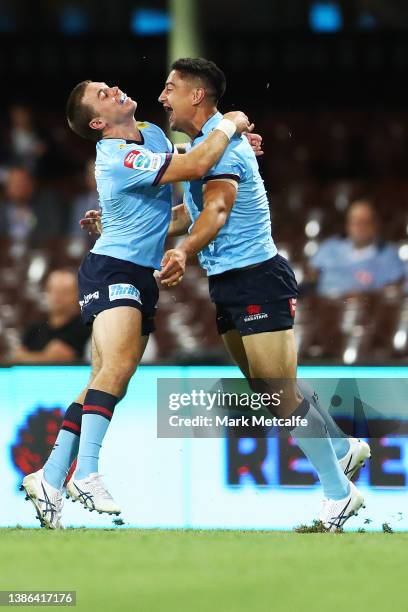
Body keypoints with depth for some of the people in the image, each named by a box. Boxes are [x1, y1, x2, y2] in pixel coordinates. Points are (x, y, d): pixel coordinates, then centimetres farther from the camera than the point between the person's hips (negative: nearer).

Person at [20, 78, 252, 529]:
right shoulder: (119, 159, -19)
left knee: (104, 381, 3)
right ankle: (86, 473, -36)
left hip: (141, 278, 9)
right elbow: (195, 167, -27)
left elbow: (191, 153, 32)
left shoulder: (152, 134, 11)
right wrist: (228, 126, -11)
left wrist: (233, 138, 14)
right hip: (110, 270, -9)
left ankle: (50, 479, 4)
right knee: (117, 365, -28)